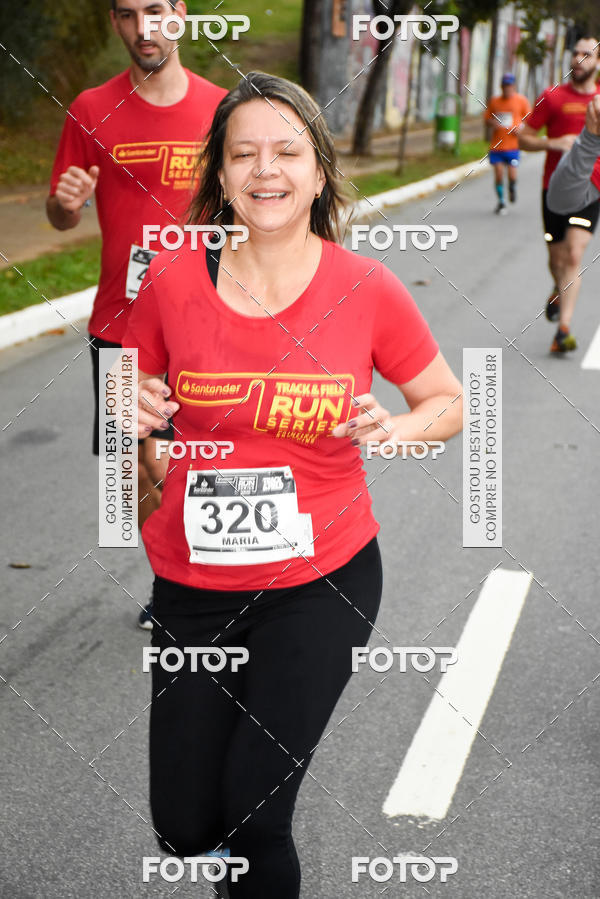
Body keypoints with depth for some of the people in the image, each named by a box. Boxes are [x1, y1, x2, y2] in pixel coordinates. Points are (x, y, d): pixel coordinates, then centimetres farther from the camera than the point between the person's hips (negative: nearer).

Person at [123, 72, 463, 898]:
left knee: (252, 823, -6)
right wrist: (137, 408, -13)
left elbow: (449, 403, 4)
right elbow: (135, 390, 10)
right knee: (183, 829, 10)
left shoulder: (367, 290, -10)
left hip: (321, 581, -2)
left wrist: (395, 429, -17)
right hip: (194, 584, 2)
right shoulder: (172, 280, -8)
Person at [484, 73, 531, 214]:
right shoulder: (494, 101, 9)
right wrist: (492, 123, -6)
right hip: (496, 144, 2)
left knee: (512, 175, -10)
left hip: (513, 144, -2)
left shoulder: (521, 100, 3)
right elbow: (487, 118, 17)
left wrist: (521, 128, -11)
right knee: (498, 174, -3)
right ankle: (501, 202, 13)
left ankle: (512, 189, 24)